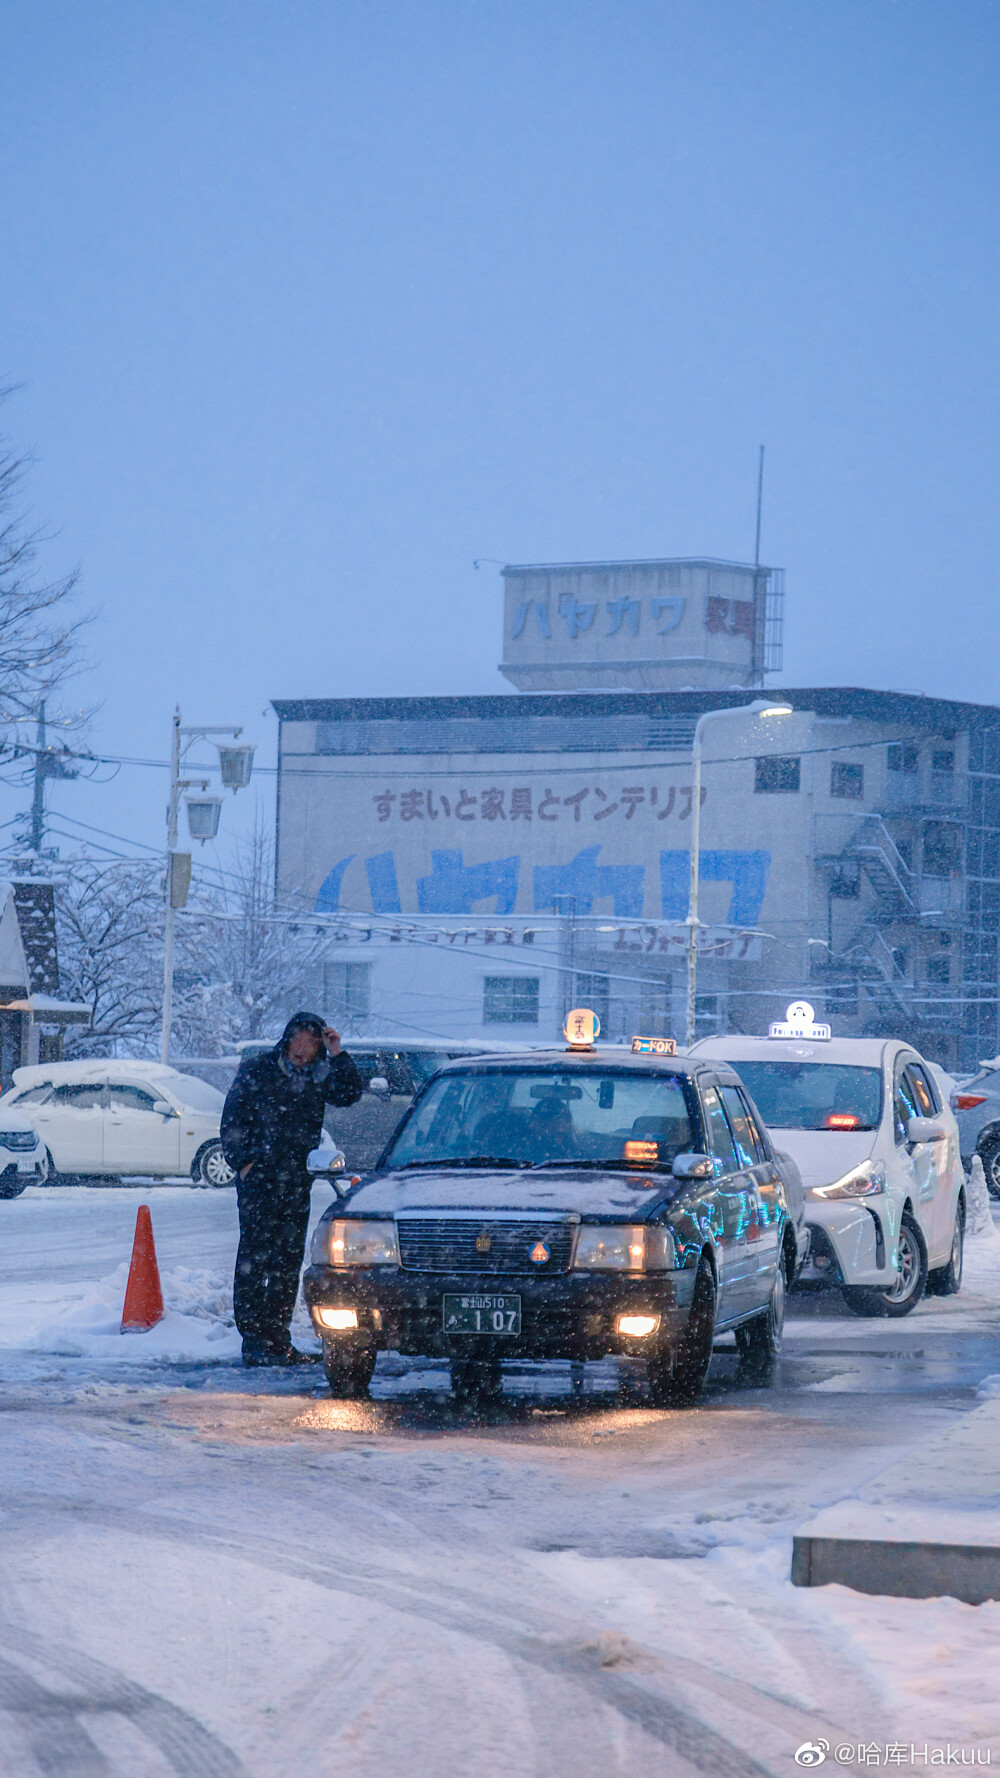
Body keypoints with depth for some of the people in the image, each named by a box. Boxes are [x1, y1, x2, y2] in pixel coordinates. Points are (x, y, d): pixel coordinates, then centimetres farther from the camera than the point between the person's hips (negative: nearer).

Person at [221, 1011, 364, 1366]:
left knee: (289, 1259, 8)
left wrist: (337, 1054, -10)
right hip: (259, 1177, -5)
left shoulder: (316, 1078, 12)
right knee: (254, 1256, -8)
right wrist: (243, 1163, -9)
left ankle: (278, 1337, 15)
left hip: (297, 1180, 5)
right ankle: (254, 1340, -8)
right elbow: (232, 1120, 1)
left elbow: (349, 1094, -2)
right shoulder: (256, 1070, 2)